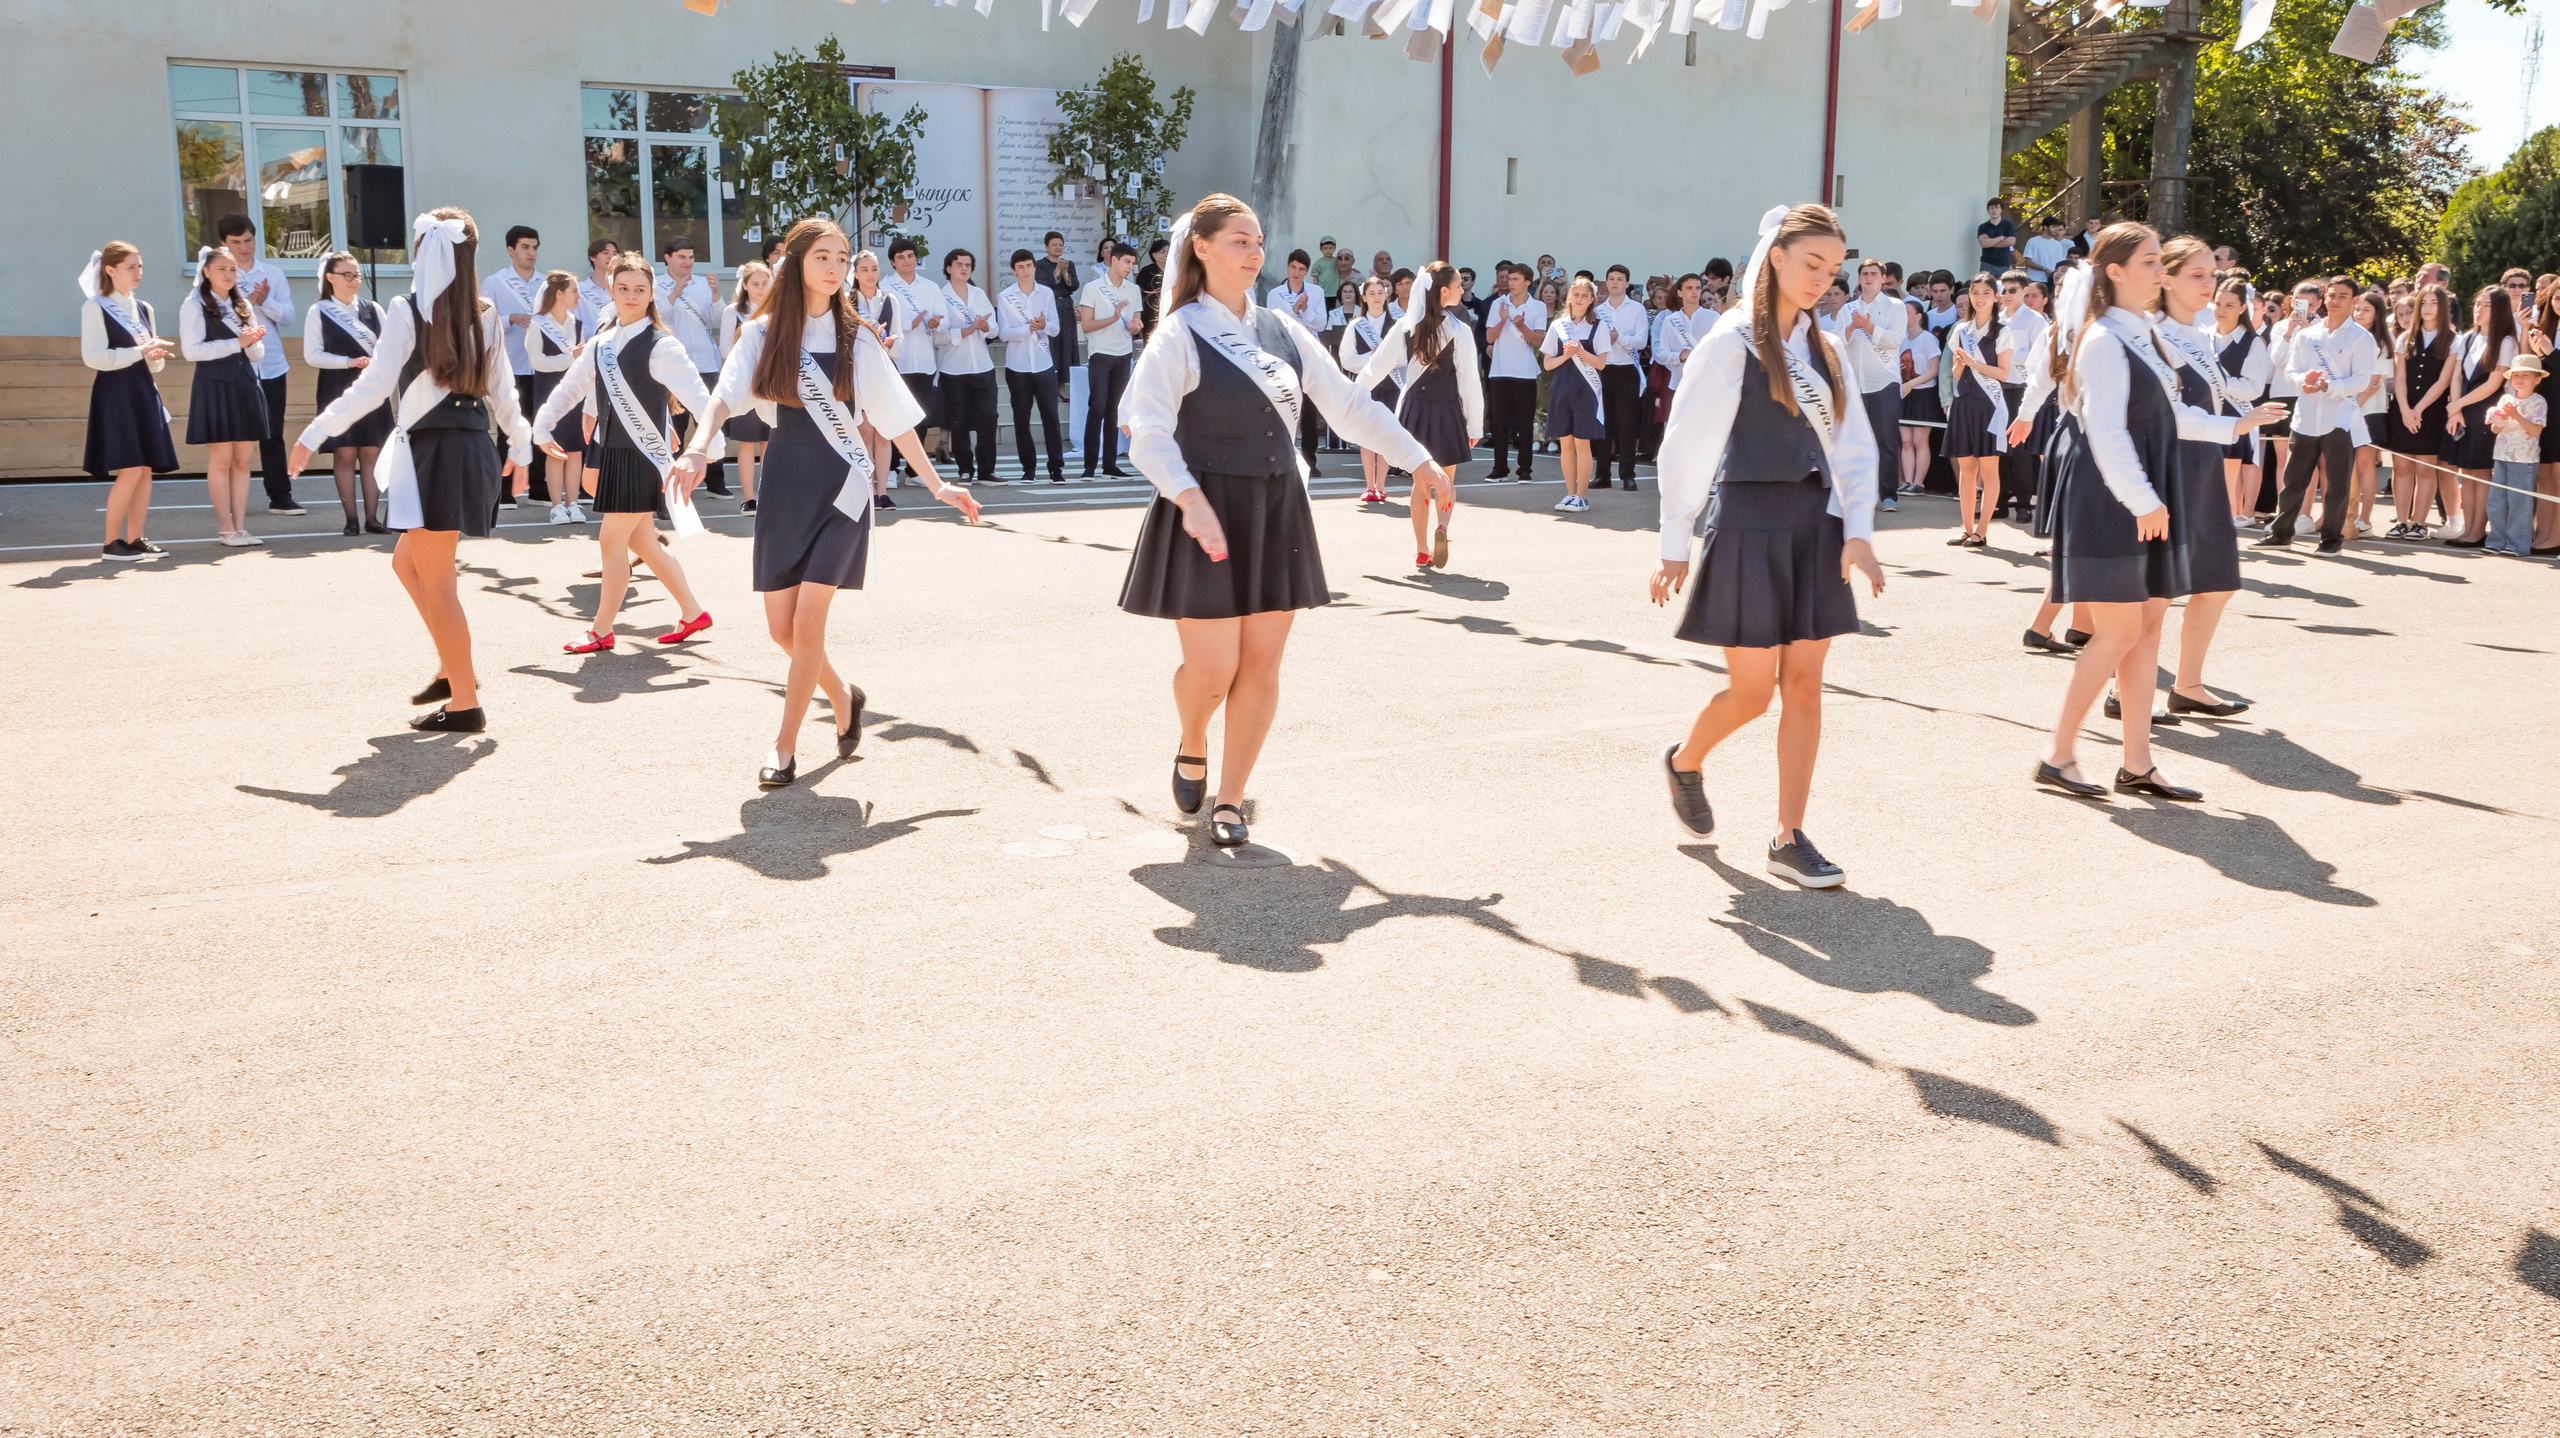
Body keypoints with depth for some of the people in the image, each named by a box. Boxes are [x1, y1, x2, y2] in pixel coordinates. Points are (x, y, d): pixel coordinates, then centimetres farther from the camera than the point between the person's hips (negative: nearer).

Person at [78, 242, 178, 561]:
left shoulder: (143, 308, 16)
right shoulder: (95, 307, -5)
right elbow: (93, 356, -14)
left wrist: (156, 356, -5)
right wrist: (140, 352, -19)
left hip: (143, 392, 7)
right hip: (115, 394, -7)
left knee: (146, 468, 2)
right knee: (130, 469, -12)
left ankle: (135, 538, 8)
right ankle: (111, 543, -4)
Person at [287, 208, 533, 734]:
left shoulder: (407, 310, -10)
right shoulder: (484, 316, 6)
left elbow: (376, 384, -15)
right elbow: (502, 390, 11)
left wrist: (314, 433, -11)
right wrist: (520, 446, 24)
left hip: (433, 453, -7)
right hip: (473, 449, 7)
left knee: (435, 582, -1)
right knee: (407, 562, 22)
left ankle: (465, 704, 2)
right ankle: (452, 668, 22)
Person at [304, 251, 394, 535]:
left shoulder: (372, 309, 10)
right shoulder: (318, 311, 1)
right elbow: (312, 355, -6)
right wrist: (350, 362, -15)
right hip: (338, 390, -3)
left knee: (372, 452, 1)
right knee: (345, 453, -2)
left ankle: (372, 517, 5)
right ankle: (351, 519, 2)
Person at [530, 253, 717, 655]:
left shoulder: (660, 346, -12)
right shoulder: (600, 345, 10)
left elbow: (697, 396, -21)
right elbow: (570, 388, 19)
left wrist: (711, 442, -33)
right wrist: (542, 426, 10)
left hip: (643, 456, -7)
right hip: (612, 452, 7)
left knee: (612, 539, -5)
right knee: (643, 543, 12)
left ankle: (602, 630, 6)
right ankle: (693, 614, 25)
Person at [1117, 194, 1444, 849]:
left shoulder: (1282, 332, 11)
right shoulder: (1180, 335, -6)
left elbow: (1347, 403, 13)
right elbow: (1148, 430, -16)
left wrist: (1416, 456, 7)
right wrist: (1191, 500, -30)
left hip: (1277, 509, 5)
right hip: (1208, 515, -5)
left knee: (1261, 664, 4)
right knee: (1212, 666, -6)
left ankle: (1229, 802, 15)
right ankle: (1191, 749, 28)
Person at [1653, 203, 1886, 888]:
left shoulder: (1823, 349, 11)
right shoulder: (1733, 340, -6)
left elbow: (1854, 447, 10)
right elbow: (1687, 444, -6)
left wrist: (1857, 532, -3)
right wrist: (1675, 545, -6)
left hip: (1813, 528, 5)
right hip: (1749, 526, -5)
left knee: (1804, 687, 3)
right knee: (1752, 691, -2)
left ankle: (1789, 839, 10)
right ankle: (1684, 760, 29)